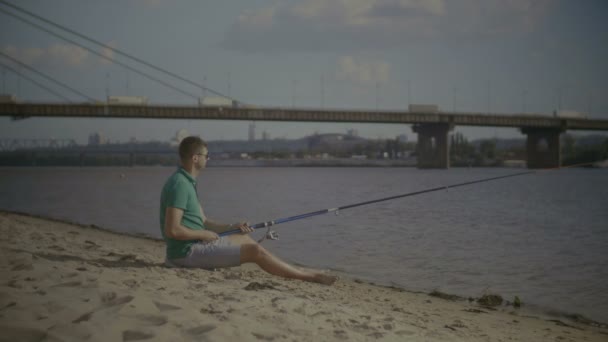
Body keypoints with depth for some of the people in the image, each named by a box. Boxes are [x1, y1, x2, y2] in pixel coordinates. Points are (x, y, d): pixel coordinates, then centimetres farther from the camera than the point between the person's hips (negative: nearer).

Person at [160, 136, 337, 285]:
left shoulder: (187, 182, 13)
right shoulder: (179, 185, -19)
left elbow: (204, 222, 18)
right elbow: (172, 230, -26)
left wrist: (232, 227, 4)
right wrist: (204, 234, -13)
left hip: (195, 245, 11)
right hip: (187, 252, -11)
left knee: (245, 239, 20)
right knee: (255, 251, -11)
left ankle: (300, 273, 24)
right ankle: (310, 276, -2)